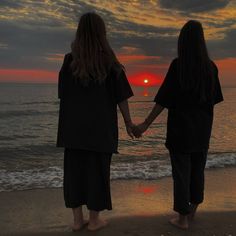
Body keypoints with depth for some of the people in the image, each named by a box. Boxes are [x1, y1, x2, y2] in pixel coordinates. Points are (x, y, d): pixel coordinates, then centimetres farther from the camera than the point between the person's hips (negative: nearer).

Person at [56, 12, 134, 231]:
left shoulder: (70, 60, -2)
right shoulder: (109, 62, -6)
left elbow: (62, 93, 6)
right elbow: (121, 97, -2)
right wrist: (128, 122, 6)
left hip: (74, 126, 2)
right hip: (101, 126, -2)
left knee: (74, 170, 10)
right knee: (97, 170, 8)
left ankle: (77, 219, 18)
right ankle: (94, 219, 18)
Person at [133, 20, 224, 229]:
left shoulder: (177, 65, -14)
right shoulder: (211, 66, 1)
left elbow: (164, 99, -17)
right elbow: (213, 98, 9)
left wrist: (146, 124, -11)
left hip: (180, 126, -5)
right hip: (202, 127, 5)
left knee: (181, 171, 4)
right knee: (197, 169, 16)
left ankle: (183, 218, 13)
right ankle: (192, 212, 31)